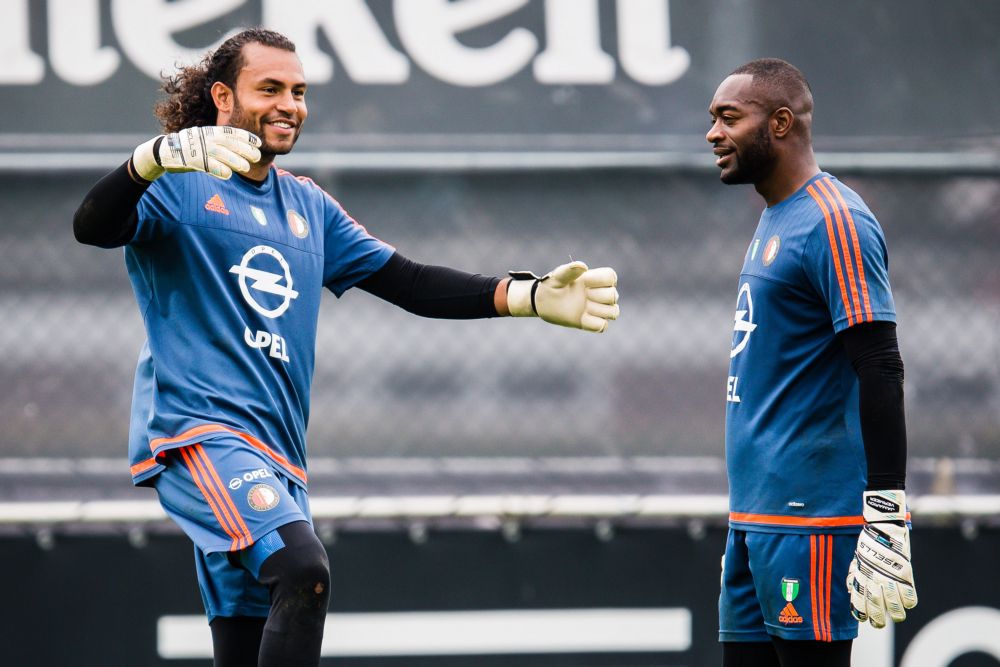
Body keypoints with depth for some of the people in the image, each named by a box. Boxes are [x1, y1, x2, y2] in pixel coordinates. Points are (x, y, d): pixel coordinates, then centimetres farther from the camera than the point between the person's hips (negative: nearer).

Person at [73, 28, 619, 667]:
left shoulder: (308, 205, 22)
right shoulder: (179, 183, 1)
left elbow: (408, 282, 19)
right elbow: (93, 227, -18)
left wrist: (531, 297, 6)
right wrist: (161, 154, -38)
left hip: (277, 456, 7)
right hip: (199, 429, -7)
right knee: (302, 566, -31)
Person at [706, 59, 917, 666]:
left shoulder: (834, 222, -12)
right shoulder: (775, 220, 19)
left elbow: (881, 373, -18)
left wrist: (886, 519, -23)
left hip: (811, 519, -10)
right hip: (754, 515, 10)